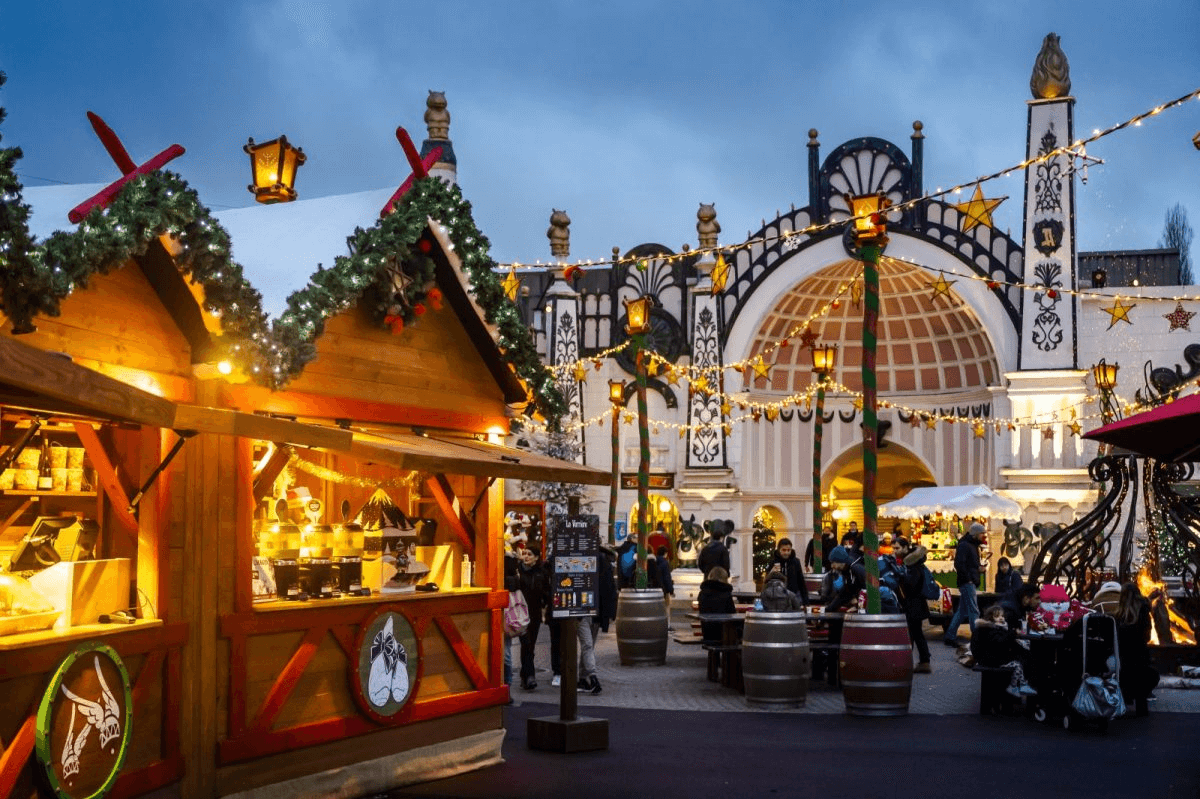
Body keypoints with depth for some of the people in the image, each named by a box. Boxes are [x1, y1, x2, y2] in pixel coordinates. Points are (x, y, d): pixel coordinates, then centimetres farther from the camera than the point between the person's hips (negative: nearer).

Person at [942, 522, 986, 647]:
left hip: (970, 583, 10)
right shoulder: (964, 545, -12)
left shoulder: (973, 545, 19)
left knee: (962, 611, 11)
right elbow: (959, 564, -20)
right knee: (974, 611, -9)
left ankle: (950, 637, 16)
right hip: (967, 583, -10)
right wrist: (968, 579, -18)